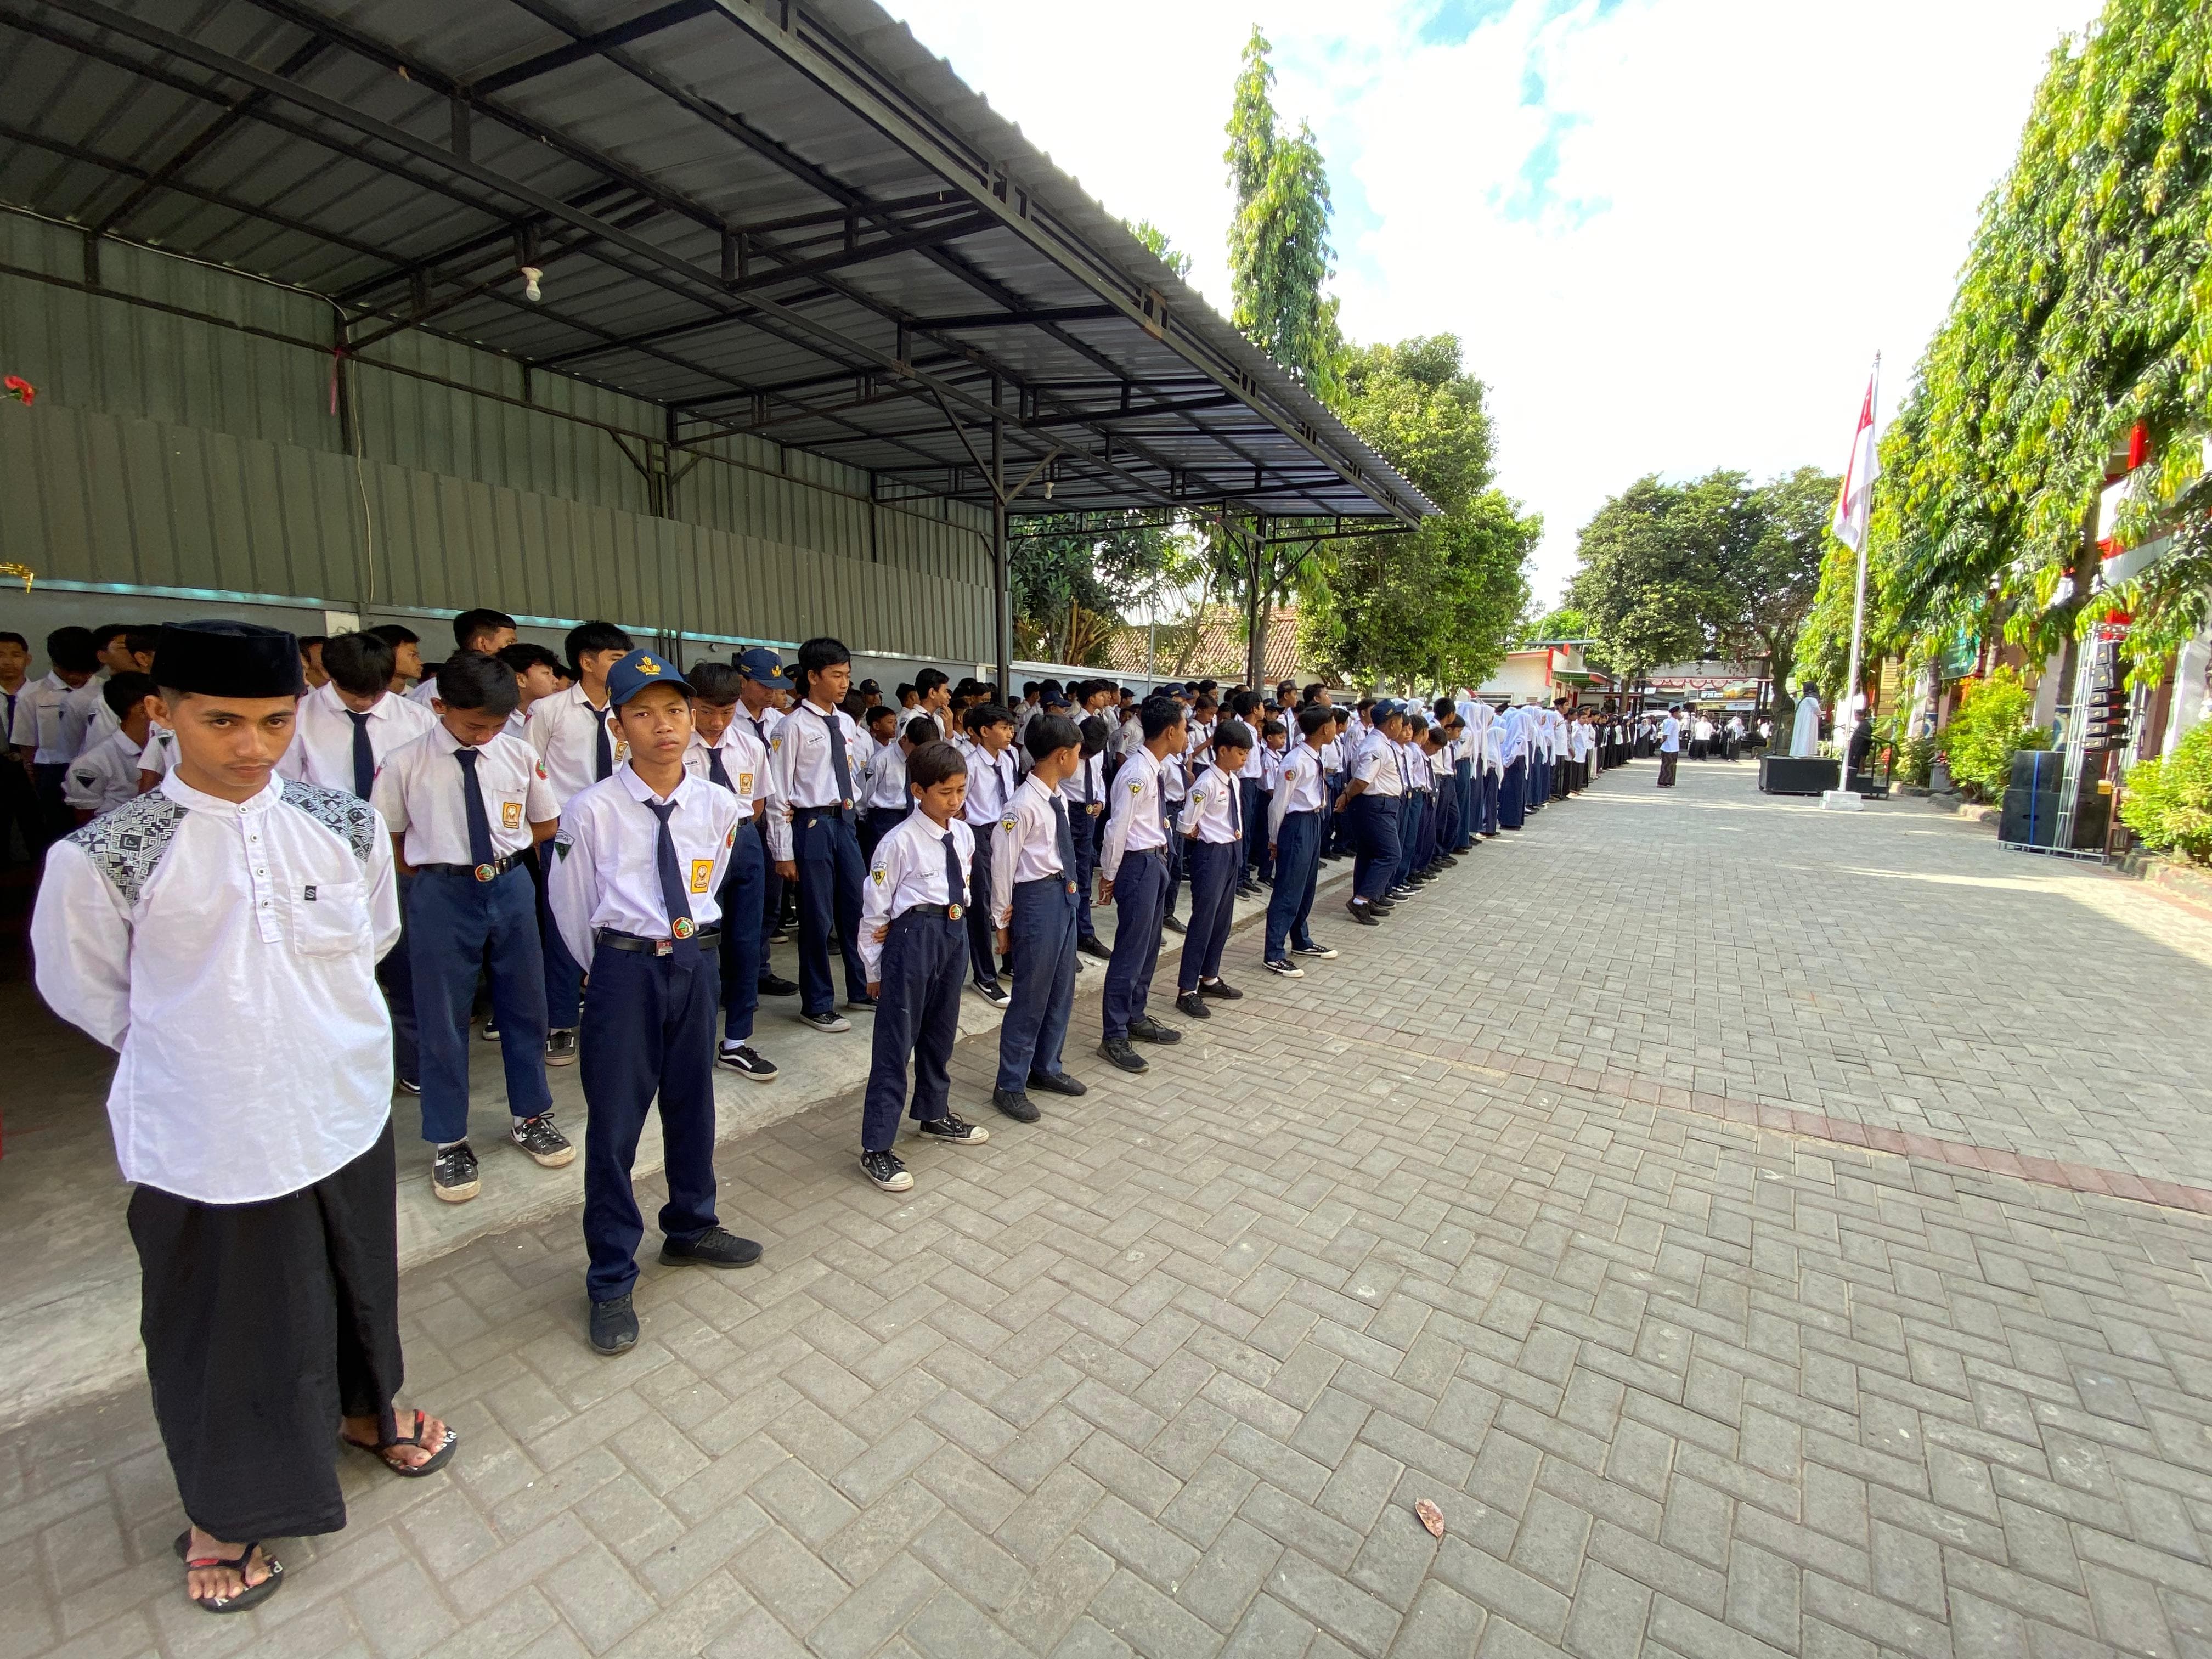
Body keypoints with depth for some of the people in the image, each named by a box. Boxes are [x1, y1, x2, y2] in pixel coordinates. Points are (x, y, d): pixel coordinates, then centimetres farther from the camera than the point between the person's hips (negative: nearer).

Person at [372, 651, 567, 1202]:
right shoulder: (404, 764, -8)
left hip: (511, 888, 2)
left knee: (524, 1007, 13)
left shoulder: (518, 755, -2)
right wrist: (433, 872, -1)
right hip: (441, 895, -2)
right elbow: (387, 841, 2)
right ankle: (448, 1142, 27)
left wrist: (501, 849, 2)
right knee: (442, 1020, 9)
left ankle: (531, 1116, 33)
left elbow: (546, 824, 9)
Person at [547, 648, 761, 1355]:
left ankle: (691, 1230, 41)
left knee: (692, 1104, 18)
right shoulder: (591, 811, -12)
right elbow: (569, 903, 1)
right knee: (614, 1123, 5)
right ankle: (611, 1278, 24)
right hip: (623, 970, -3)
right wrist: (614, 966, 9)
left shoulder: (717, 806, -2)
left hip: (696, 964, 4)